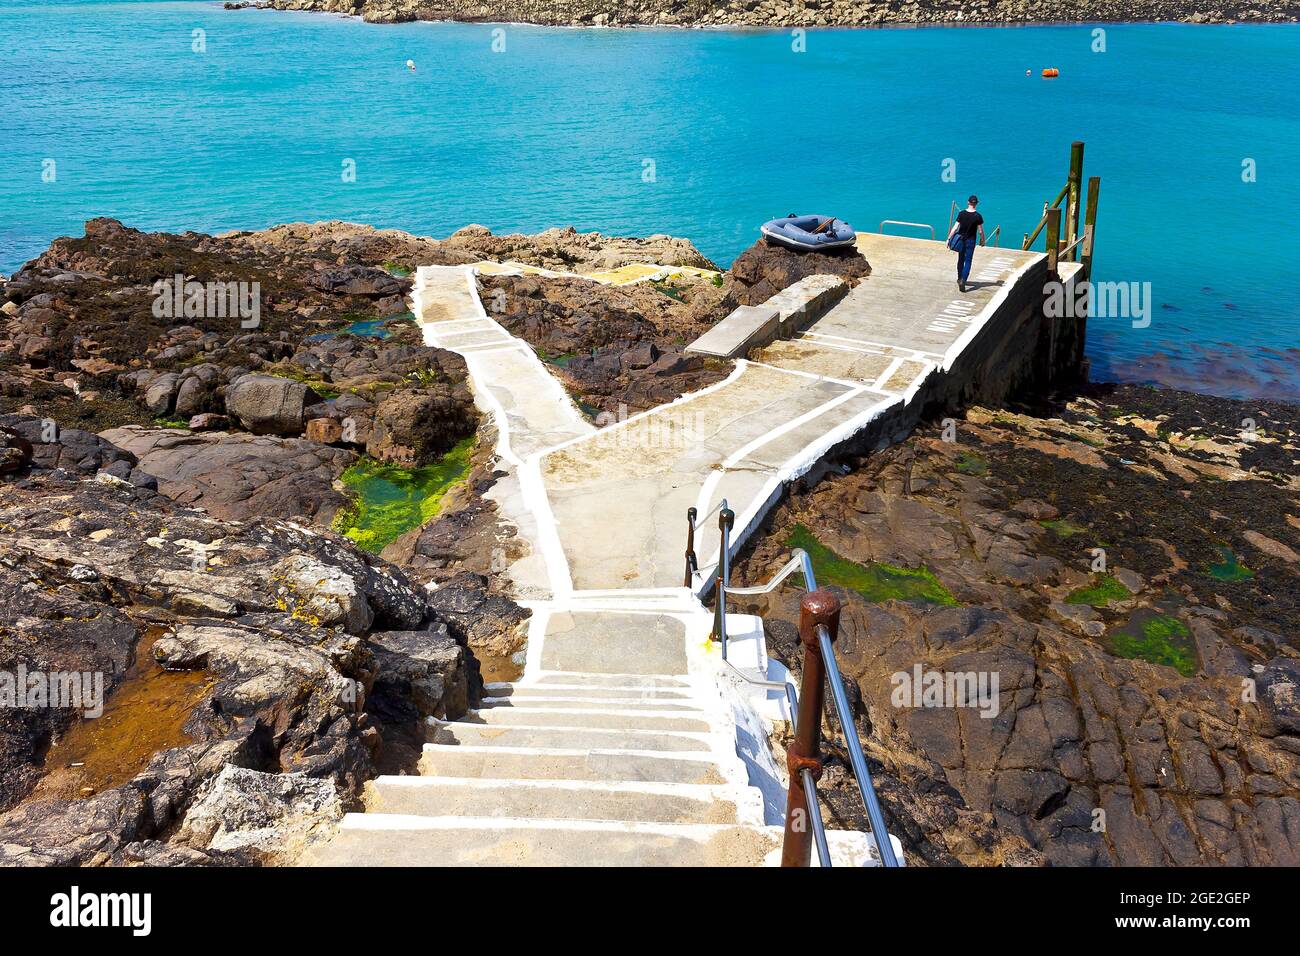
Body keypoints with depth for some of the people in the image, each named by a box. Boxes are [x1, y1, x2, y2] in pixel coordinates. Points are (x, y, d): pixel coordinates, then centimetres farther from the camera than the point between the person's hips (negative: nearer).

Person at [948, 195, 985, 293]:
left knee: (961, 259, 18)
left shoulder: (962, 213, -8)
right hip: (971, 240, -2)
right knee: (968, 261, 0)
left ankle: (960, 279, 31)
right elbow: (980, 231, -7)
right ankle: (963, 280, -17)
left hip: (961, 238, 2)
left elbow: (955, 228, -9)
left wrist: (949, 238, -3)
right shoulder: (978, 216, -12)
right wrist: (982, 240, 10)